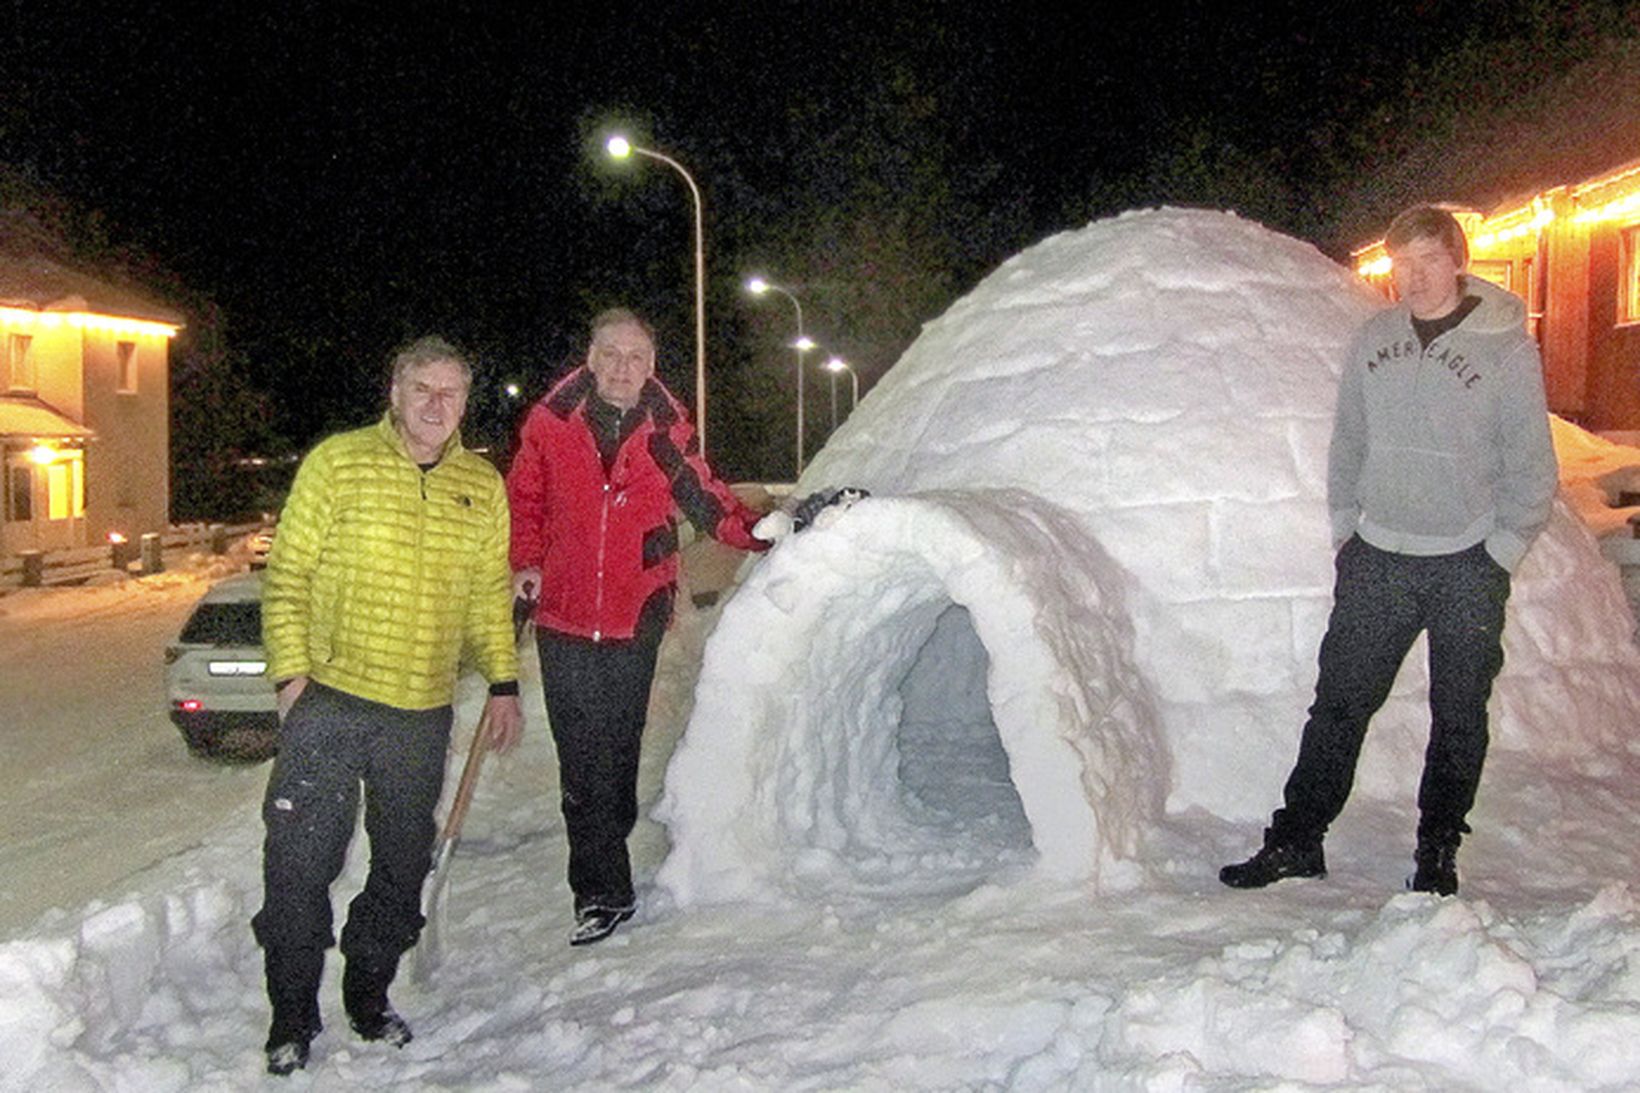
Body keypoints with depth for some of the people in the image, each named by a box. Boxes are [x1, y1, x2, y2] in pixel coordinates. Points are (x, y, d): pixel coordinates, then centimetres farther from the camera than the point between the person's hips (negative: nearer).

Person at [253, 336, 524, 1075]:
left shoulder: (483, 486, 8)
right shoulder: (337, 463, -2)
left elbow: (491, 594, 13)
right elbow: (287, 575, -2)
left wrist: (503, 682, 8)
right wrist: (291, 670, -9)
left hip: (423, 714, 3)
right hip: (329, 700, -3)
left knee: (403, 863, 13)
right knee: (301, 860, -1)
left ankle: (369, 994, 32)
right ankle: (292, 1015, 17)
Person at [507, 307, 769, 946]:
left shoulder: (666, 434, 0)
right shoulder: (550, 423, -1)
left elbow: (706, 501, 8)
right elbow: (523, 500, 10)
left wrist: (760, 532, -7)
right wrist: (527, 563, -3)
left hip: (635, 624, 0)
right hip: (564, 621, 0)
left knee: (615, 757, 10)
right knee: (583, 765, 2)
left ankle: (599, 887, 25)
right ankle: (607, 893, 13)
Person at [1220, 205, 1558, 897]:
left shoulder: (1507, 347, -5)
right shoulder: (1375, 339, 7)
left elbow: (1531, 465, -2)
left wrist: (1502, 552, -6)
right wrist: (1343, 525, 9)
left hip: (1467, 567, -3)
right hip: (1377, 557, 3)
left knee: (1458, 717, 7)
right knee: (1339, 702, 4)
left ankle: (1437, 854, 21)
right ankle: (1295, 840, 12)